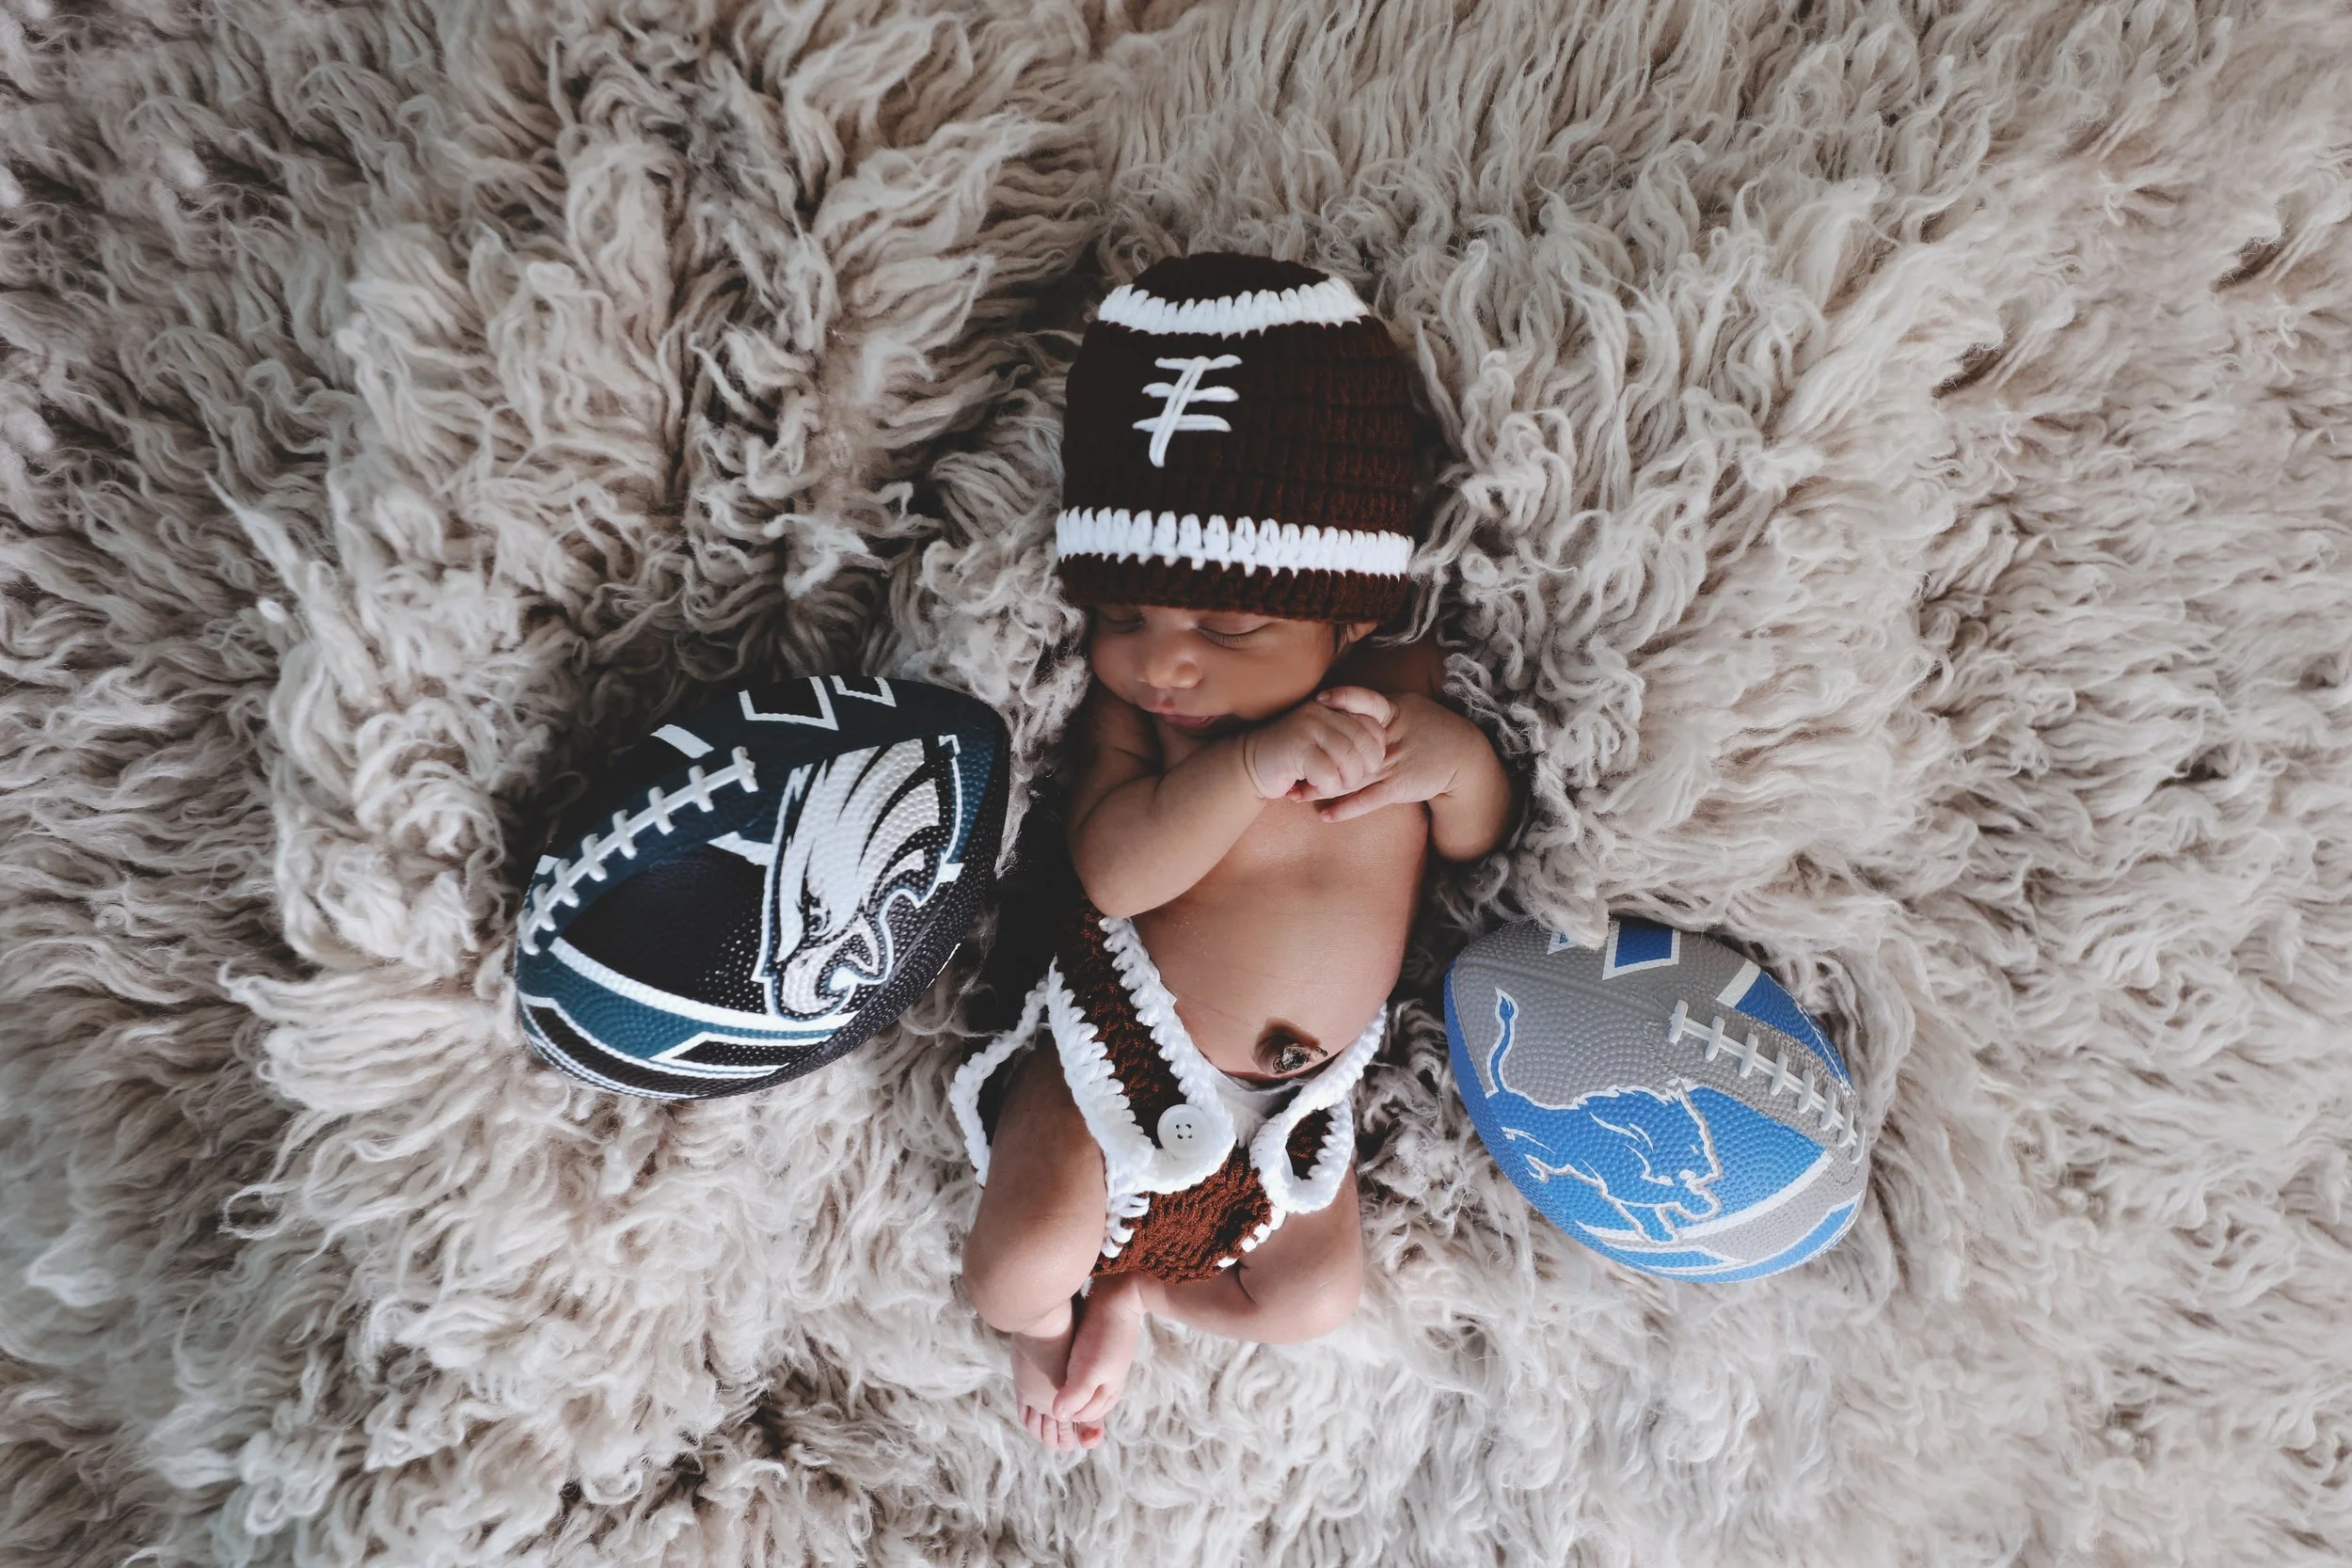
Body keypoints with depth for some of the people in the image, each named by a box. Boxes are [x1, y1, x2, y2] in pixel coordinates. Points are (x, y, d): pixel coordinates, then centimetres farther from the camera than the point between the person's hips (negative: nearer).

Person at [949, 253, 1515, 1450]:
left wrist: (1460, 760, -23)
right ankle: (1049, 1316, 25)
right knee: (1016, 1277, -13)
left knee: (1314, 1301, 3)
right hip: (1126, 1048, -3)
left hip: (1295, 1091, 4)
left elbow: (1475, 846, -1)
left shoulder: (1401, 691, -10)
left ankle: (1127, 1288, 28)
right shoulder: (1130, 711, -19)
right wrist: (1253, 766, -46)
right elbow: (1114, 869, -33)